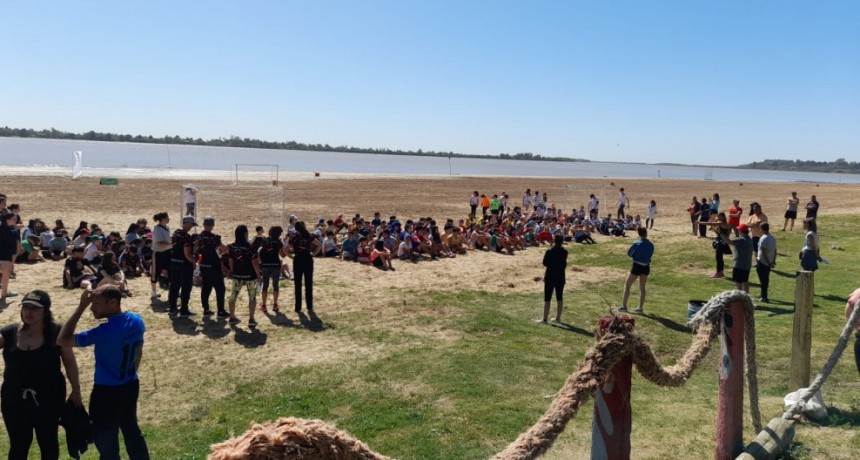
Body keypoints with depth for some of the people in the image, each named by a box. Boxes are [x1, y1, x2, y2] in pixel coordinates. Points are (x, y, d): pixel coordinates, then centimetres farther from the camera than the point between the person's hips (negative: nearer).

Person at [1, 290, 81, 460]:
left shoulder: (56, 332, -10)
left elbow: (69, 362, -4)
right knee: (18, 444, 13)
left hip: (48, 398, -2)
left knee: (48, 441, 14)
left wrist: (76, 390, -3)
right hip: (14, 399, 2)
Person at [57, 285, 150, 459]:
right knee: (132, 430, 24)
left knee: (106, 441, 12)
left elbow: (62, 341, -23)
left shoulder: (106, 331, -28)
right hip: (131, 386, 7)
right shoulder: (137, 321, -5)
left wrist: (81, 307, -23)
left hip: (106, 392, -7)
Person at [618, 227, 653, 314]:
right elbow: (650, 255, 8)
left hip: (637, 266, -4)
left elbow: (629, 253, -2)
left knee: (627, 285, 9)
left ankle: (624, 306, 10)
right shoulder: (651, 245, -2)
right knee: (642, 288, 15)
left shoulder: (636, 244, -14)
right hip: (646, 267, 4)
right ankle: (641, 308, 17)